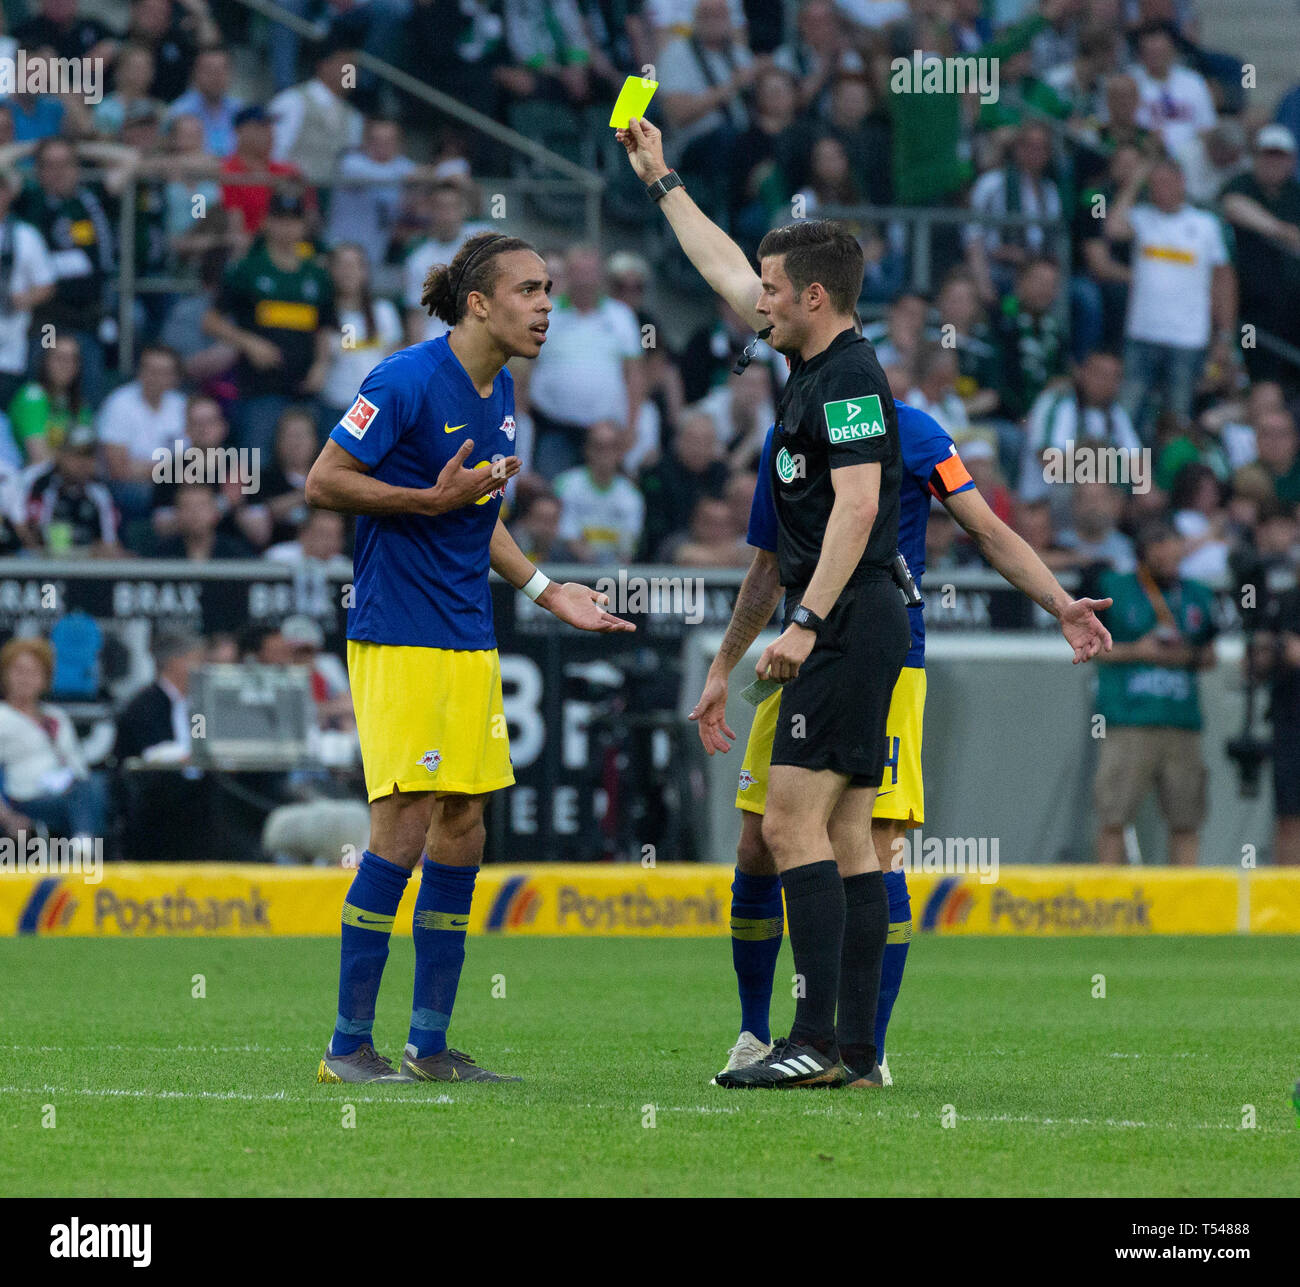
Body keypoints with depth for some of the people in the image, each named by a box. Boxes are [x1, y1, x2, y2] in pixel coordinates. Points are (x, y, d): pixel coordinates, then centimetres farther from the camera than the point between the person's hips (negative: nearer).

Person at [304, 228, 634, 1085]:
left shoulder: (501, 393, 13)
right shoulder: (410, 380, -13)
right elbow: (323, 483, -11)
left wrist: (547, 591, 18)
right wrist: (432, 499, -18)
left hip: (470, 643, 9)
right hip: (399, 638, -9)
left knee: (462, 832, 7)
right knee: (405, 826, -12)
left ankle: (431, 1045, 13)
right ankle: (349, 1044, -6)